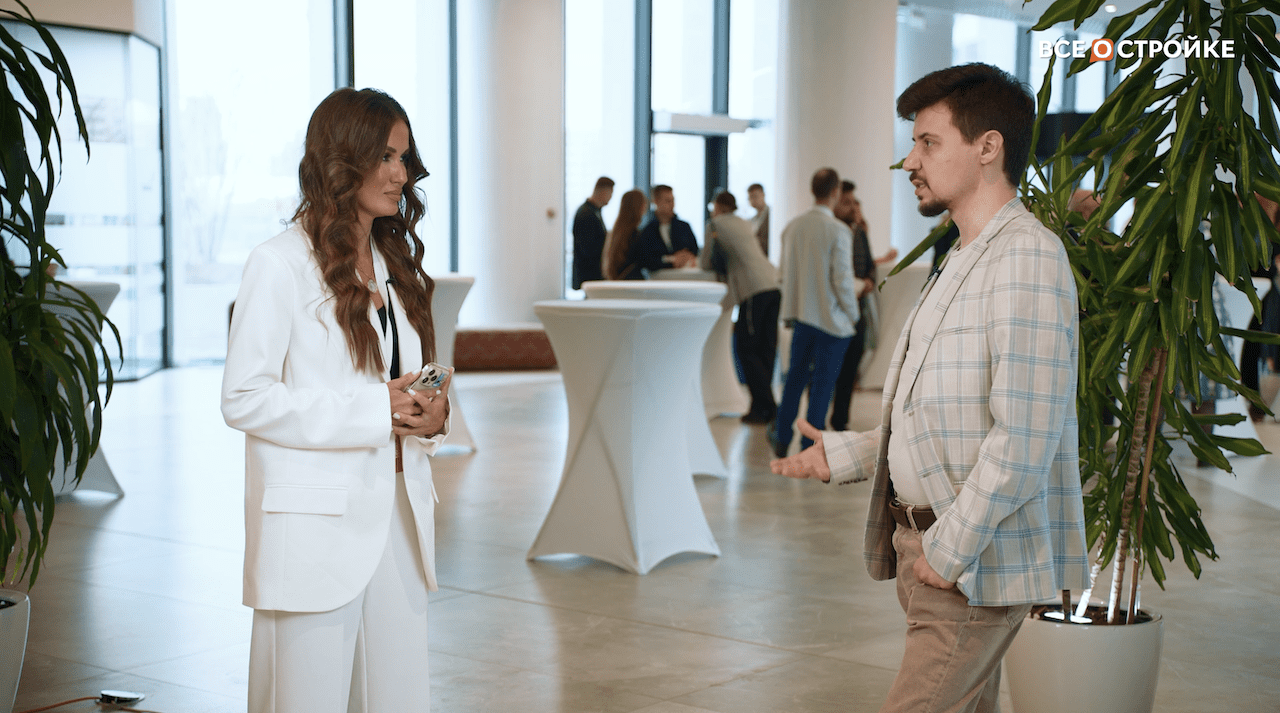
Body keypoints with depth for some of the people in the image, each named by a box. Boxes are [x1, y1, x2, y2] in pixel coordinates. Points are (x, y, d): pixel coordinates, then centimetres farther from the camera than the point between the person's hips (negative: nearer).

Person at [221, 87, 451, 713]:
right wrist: (374, 410, -18)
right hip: (317, 526, -7)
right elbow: (242, 399, -13)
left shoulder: (394, 262, 15)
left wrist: (431, 414, -1)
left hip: (397, 517, 7)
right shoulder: (281, 263, -8)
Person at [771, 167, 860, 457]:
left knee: (796, 377, 17)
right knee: (823, 382, 3)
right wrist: (853, 314, -1)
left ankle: (782, 438, 25)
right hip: (833, 318, -6)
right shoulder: (838, 231, -16)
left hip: (801, 314, 6)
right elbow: (843, 279, -15)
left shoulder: (792, 227, 3)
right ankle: (809, 447, 6)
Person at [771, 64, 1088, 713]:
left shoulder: (1028, 258, -15)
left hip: (977, 562, -10)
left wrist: (950, 548, -19)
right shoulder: (962, 264, 17)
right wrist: (843, 454, 12)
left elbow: (1023, 438, -23)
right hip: (932, 545, 10)